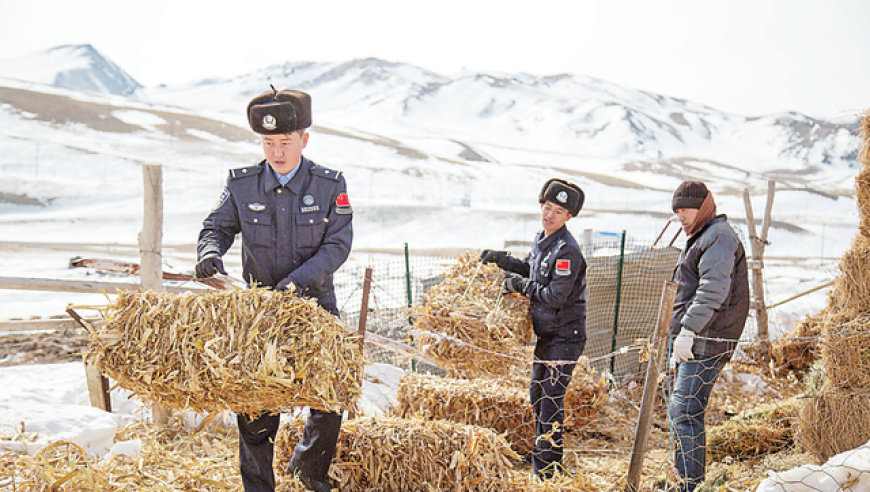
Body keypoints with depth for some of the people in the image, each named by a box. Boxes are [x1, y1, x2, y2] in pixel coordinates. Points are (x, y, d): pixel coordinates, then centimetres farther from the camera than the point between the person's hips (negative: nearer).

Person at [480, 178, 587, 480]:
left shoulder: (567, 250, -21)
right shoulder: (542, 239, 8)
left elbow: (556, 296, -25)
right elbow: (530, 269, 26)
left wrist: (521, 285, -13)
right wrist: (501, 259, 15)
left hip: (565, 335, -10)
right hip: (545, 333, 10)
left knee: (552, 397, -7)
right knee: (537, 393, 19)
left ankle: (547, 470, 1)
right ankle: (543, 454, 36)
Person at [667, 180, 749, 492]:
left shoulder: (719, 236, -10)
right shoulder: (701, 239, 24)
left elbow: (713, 289, -25)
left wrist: (688, 330, -30)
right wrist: (677, 339, 28)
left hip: (705, 343, -11)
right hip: (691, 342, 11)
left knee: (684, 411, -14)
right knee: (682, 411, 14)